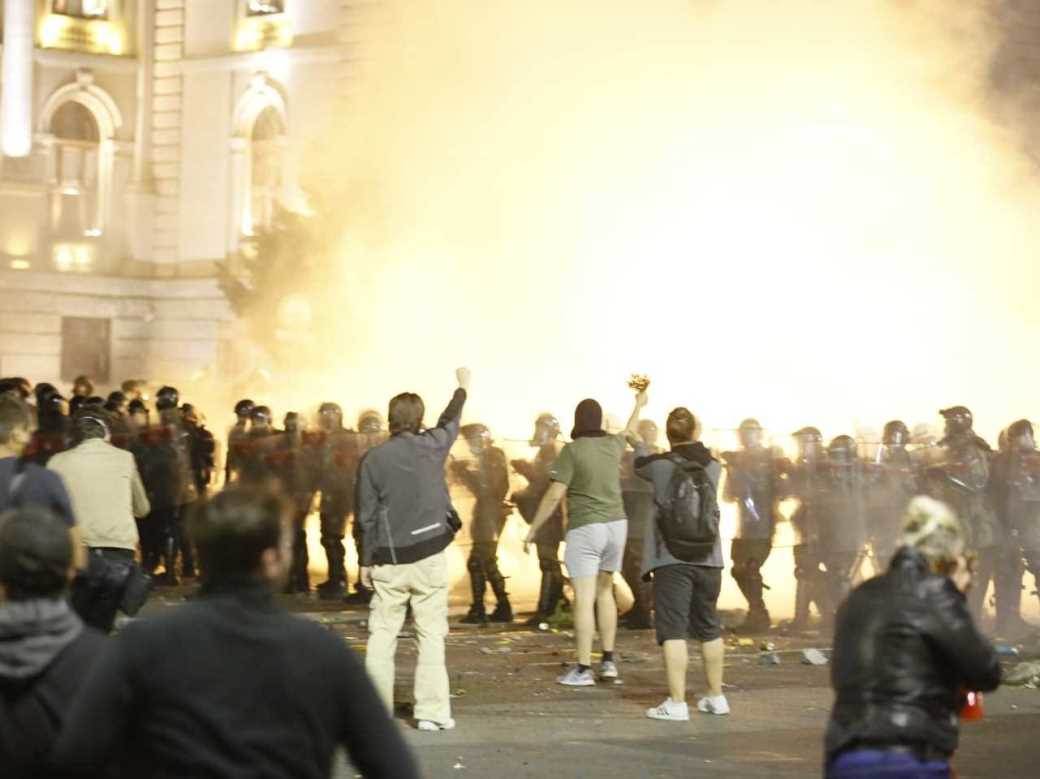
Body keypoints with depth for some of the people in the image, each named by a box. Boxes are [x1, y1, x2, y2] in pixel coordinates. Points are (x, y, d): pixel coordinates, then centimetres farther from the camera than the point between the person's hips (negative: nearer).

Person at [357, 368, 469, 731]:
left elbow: (367, 515, 1)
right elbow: (451, 420, 20)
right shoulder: (432, 446, -2)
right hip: (429, 555, -1)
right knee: (431, 635, 1)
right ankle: (431, 711, -1)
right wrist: (463, 386, 37)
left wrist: (366, 560, 9)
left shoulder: (373, 459, -2)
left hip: (388, 561, 1)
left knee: (381, 636, 7)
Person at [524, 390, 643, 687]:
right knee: (605, 591, 18)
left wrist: (533, 528, -5)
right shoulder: (612, 444, 6)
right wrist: (638, 406, 50)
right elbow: (628, 432, 30)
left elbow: (554, 496, -14)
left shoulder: (572, 450, -11)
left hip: (585, 529, -6)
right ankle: (608, 661, 17)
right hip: (616, 524, 6)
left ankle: (583, 670, -9)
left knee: (584, 598, -6)